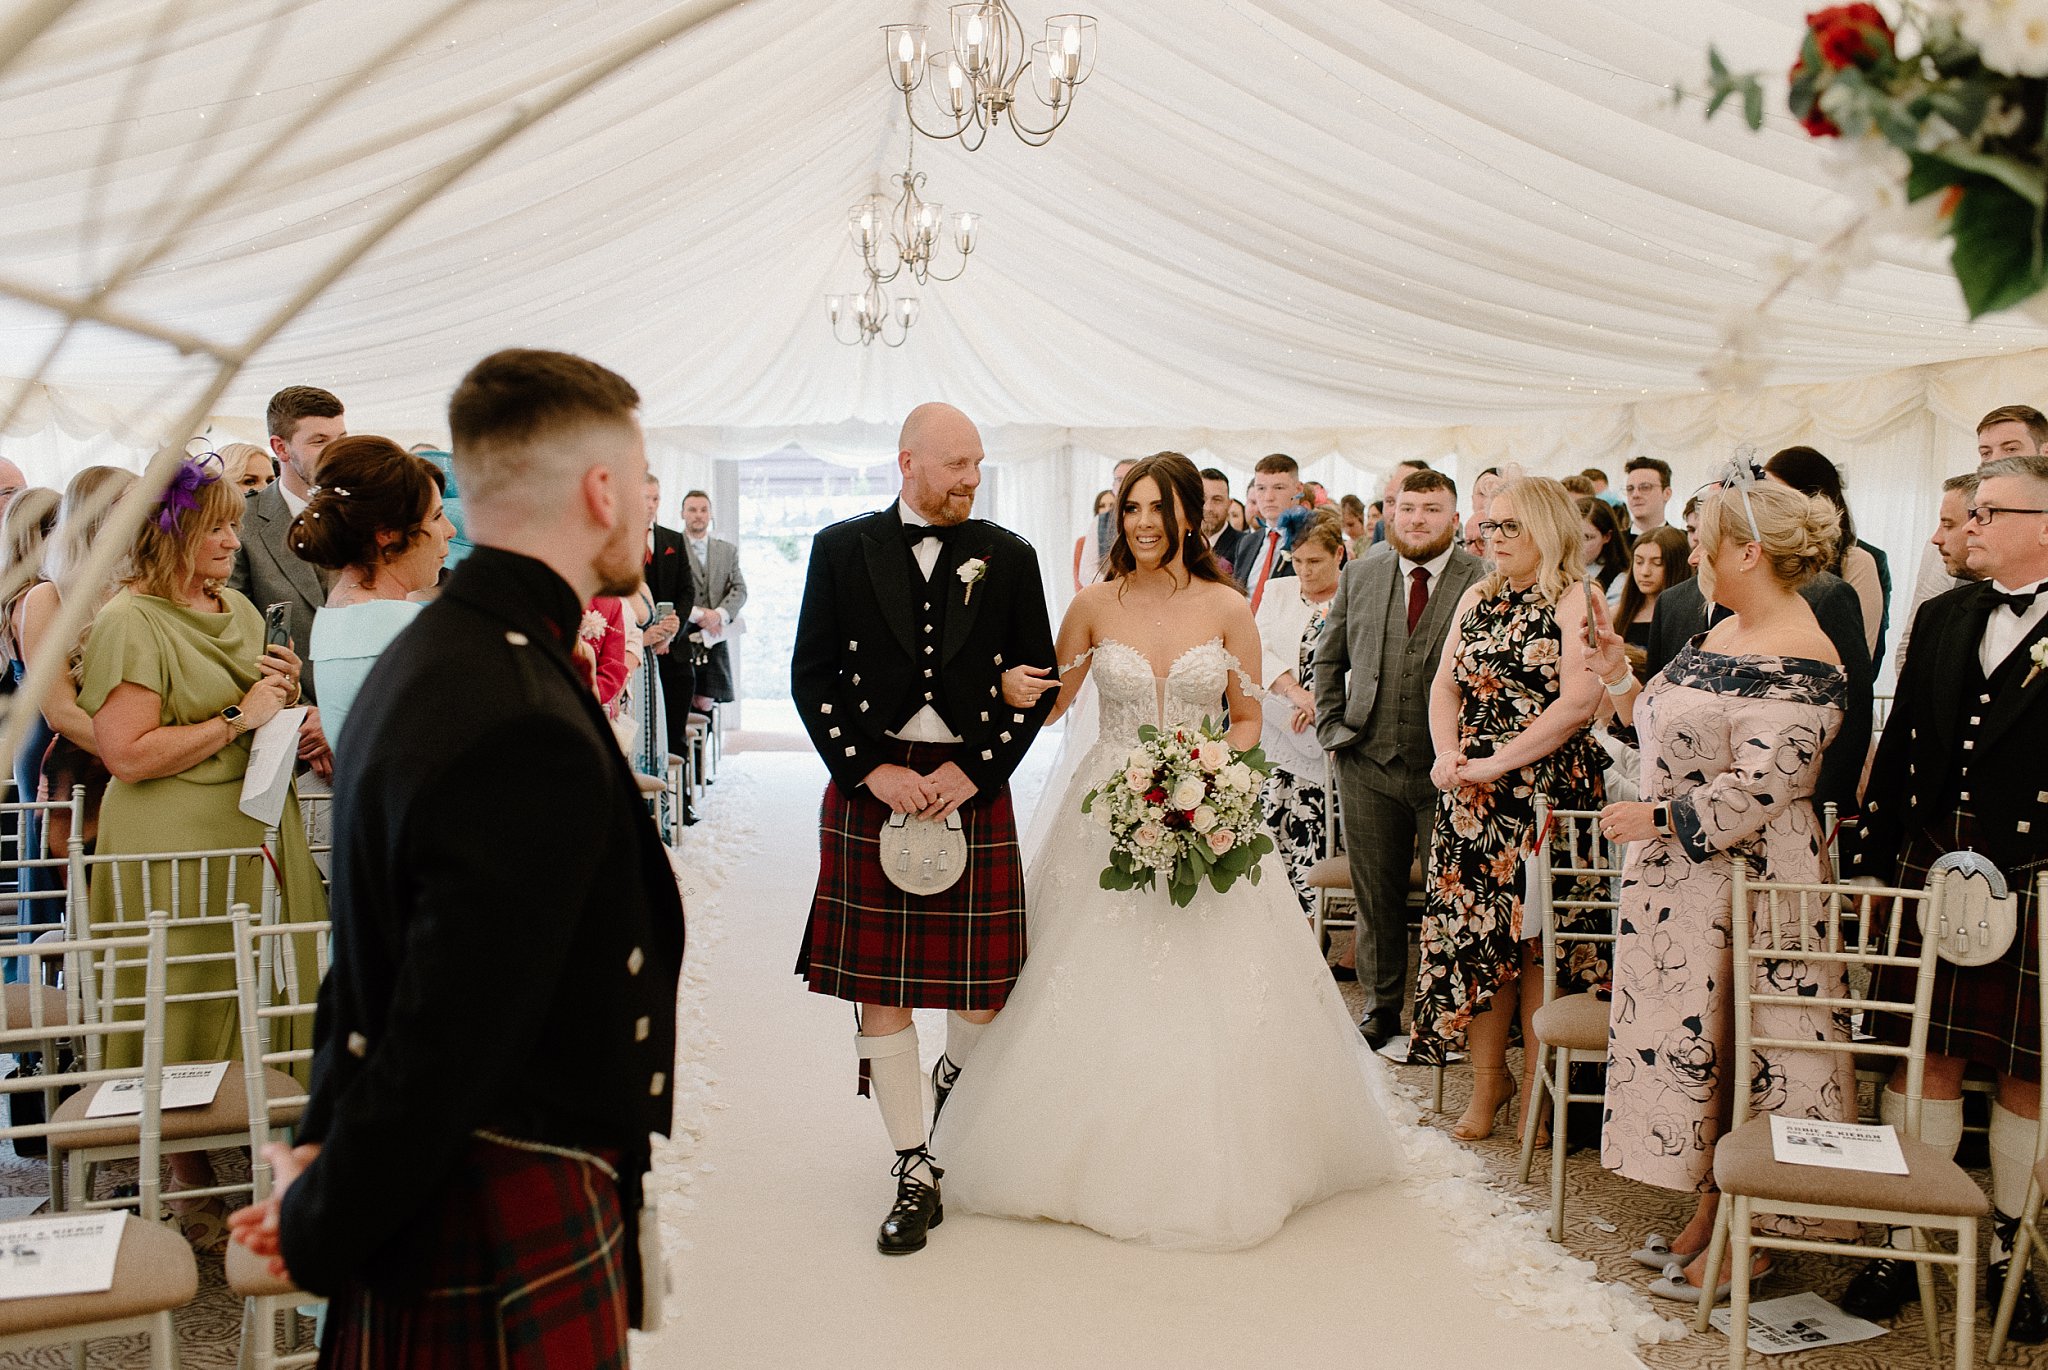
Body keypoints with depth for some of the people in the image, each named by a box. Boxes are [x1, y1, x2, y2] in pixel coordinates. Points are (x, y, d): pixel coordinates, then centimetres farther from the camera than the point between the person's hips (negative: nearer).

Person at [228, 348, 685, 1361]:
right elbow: (449, 1042, -24)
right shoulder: (528, 732, -27)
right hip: (513, 1247, -9)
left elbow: (380, 954, 9)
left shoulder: (426, 656, 6)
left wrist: (321, 1140, 10)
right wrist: (322, 1231, -10)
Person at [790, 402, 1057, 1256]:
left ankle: (955, 1078, 40)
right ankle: (915, 1176, 16)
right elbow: (811, 677, 1)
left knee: (985, 992, 4)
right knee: (879, 991, 3)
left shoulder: (1008, 557, 5)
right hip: (871, 793, 0)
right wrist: (872, 770, -9)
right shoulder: (842, 549, 3)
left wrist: (973, 771, -6)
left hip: (973, 792, 1)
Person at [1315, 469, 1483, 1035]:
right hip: (1368, 762, 3)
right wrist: (1332, 728, 6)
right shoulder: (1361, 573, 7)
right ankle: (1381, 1005, 29)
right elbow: (1329, 656, 15)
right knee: (1376, 893, 12)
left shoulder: (1485, 580, -6)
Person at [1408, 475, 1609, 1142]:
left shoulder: (1575, 600, -6)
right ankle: (1488, 1076, 20)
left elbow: (1578, 701, -16)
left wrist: (1497, 762, -17)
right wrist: (1447, 755, -6)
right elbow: (1445, 686, 12)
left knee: (1536, 935, 1)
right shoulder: (1476, 598, 13)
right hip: (1470, 795, 5)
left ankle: (1539, 1079, 16)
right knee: (1472, 930, 6)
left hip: (1546, 792, -5)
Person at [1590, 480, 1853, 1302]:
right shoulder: (1725, 633, 10)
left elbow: (1757, 787, -24)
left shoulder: (1797, 664, -19)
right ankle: (1709, 1212, 28)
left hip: (1747, 877, -9)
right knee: (1695, 1038, 14)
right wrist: (1620, 679, 3)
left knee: (1735, 1045, 2)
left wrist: (1655, 819, -16)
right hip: (1683, 874, 9)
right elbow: (1667, 731, 15)